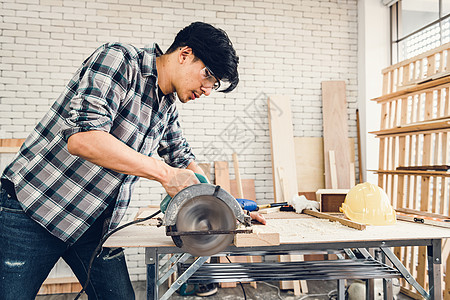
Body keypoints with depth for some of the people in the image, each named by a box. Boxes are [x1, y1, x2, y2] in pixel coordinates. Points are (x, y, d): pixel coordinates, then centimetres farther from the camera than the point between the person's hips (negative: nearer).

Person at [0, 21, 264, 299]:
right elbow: (81, 137, -30)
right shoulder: (119, 58, -16)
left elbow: (182, 156, 18)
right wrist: (164, 173, -27)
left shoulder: (169, 107, 6)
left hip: (96, 224, 7)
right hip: (34, 209, -6)